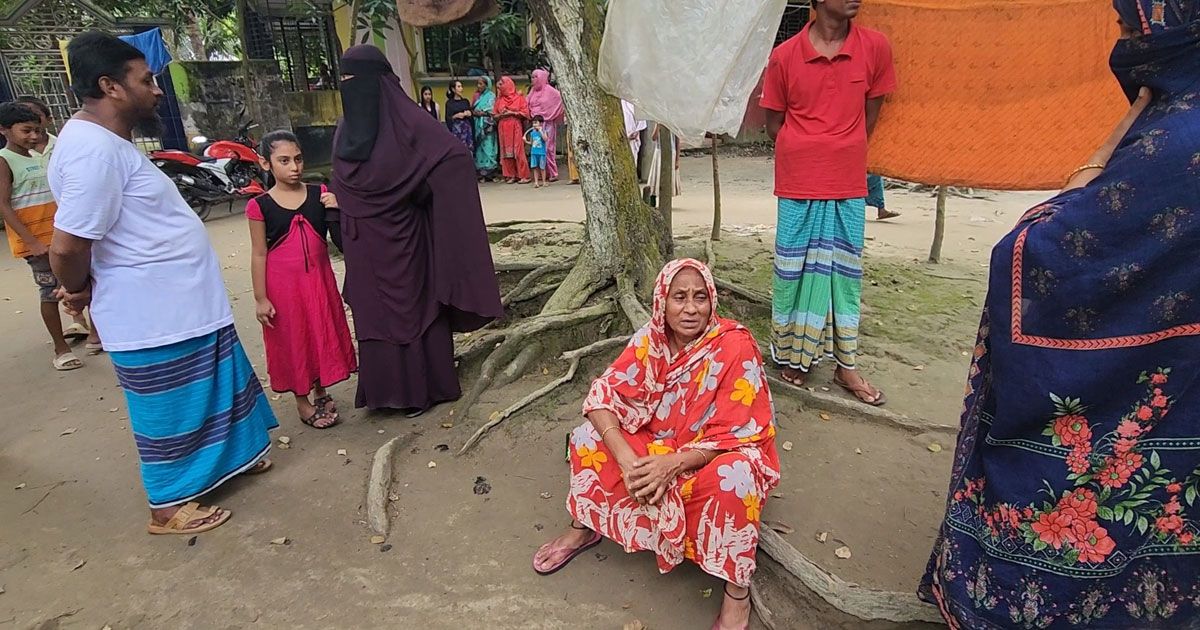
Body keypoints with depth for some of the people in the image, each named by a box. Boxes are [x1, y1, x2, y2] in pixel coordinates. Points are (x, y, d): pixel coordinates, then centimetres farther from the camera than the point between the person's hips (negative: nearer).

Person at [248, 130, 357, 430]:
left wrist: (336, 212, -18)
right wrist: (260, 298, -7)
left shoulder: (320, 194, -2)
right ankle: (302, 402, 27)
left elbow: (341, 239, 0)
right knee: (292, 341, 10)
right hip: (283, 285, -3)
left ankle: (321, 392, 35)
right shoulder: (260, 206, -8)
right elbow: (259, 255, -5)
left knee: (323, 335, 14)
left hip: (319, 279, 3)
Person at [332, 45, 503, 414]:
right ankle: (385, 387, 27)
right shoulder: (346, 130, 7)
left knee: (411, 305, 5)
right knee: (373, 312, 12)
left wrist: (417, 194, -15)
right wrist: (343, 231, 13)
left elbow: (457, 157, -21)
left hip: (401, 239, -6)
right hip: (364, 246, 7)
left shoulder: (405, 122, -13)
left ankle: (422, 387, 19)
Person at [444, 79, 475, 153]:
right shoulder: (449, 103, 0)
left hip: (467, 128, 4)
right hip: (456, 129, -4)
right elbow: (448, 118, -2)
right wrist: (456, 116, -17)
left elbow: (471, 114, 16)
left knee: (469, 150, -1)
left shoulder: (465, 101, 12)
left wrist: (469, 114, -5)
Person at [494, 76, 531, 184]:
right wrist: (501, 115, -6)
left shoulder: (519, 97, 2)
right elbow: (495, 115, 14)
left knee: (518, 150, -8)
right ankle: (510, 175, 3)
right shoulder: (499, 99, 13)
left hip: (515, 127, -4)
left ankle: (523, 175, -5)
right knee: (506, 151, 0)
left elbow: (525, 112, -3)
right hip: (503, 128, 4)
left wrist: (512, 113, -11)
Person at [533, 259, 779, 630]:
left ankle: (737, 596, -16)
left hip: (718, 457, -4)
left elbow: (732, 435, -22)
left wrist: (673, 465, -34)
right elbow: (604, 395, -15)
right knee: (589, 438, -13)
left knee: (732, 479, -37)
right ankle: (584, 528, 10)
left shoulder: (735, 346, -24)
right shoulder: (650, 339, -11)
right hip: (657, 444, 4)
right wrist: (625, 457, -31)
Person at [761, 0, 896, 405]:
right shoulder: (784, 56, -5)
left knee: (845, 270, 8)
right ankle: (793, 355, 22)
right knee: (794, 269, 6)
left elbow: (870, 115, 9)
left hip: (849, 184, 2)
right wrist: (807, 156, 0)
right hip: (798, 186, -1)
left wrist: (842, 154, 6)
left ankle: (846, 365, 19)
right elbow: (774, 123, 5)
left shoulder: (875, 47, -1)